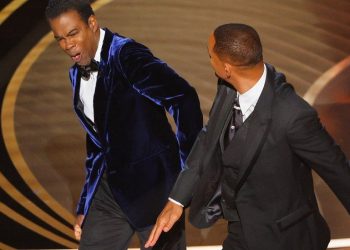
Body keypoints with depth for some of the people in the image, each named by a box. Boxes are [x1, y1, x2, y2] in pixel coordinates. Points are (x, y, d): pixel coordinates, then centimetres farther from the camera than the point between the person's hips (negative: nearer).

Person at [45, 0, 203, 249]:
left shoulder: (126, 55, -16)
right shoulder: (78, 74, 9)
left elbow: (184, 98, -27)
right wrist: (85, 206, 18)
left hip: (151, 183, -7)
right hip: (110, 185, 7)